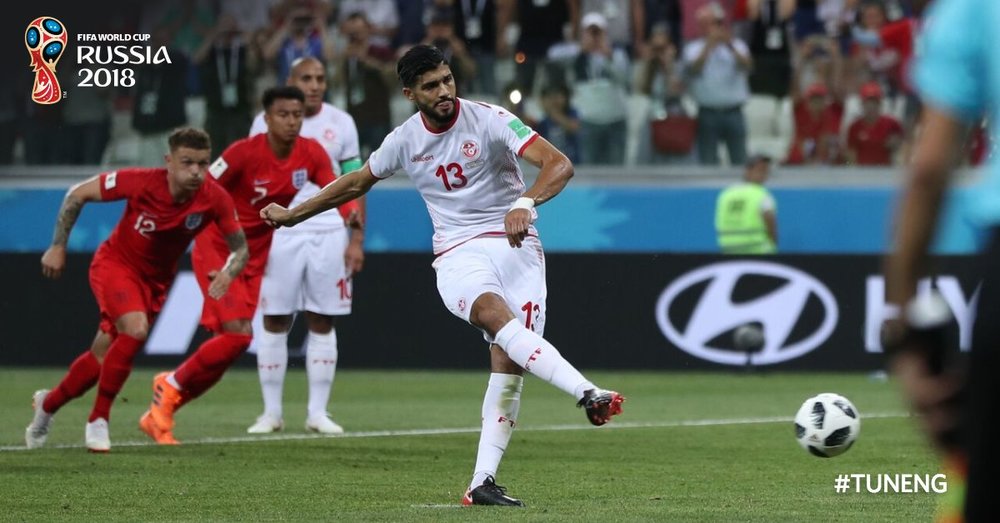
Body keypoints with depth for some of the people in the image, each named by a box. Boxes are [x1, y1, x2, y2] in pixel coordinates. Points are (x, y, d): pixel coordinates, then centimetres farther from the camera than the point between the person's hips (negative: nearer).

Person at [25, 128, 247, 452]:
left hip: (155, 280, 4)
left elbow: (240, 247, -7)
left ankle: (48, 403, 40)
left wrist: (228, 273, -29)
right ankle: (98, 421, -16)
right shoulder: (141, 183, -27)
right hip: (115, 264, -4)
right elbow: (77, 194, -13)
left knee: (102, 360, 9)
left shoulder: (215, 199, -20)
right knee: (136, 330, -31)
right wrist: (58, 246, -12)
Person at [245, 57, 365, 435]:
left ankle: (318, 412, 6)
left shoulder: (341, 123, 6)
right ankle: (271, 412, 6)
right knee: (274, 321, 0)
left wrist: (356, 240, 1)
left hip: (329, 234, 1)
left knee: (323, 323, 1)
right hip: (279, 235, -1)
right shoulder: (266, 123, 3)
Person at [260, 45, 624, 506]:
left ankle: (482, 482, -10)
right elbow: (356, 183, 25)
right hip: (458, 255, 1)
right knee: (495, 315, -33)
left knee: (508, 364, -13)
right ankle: (587, 393, -47)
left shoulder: (488, 120, -7)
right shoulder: (404, 140, 5)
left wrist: (526, 204, -35)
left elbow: (559, 164, -16)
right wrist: (291, 215, 33)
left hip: (515, 245, -1)